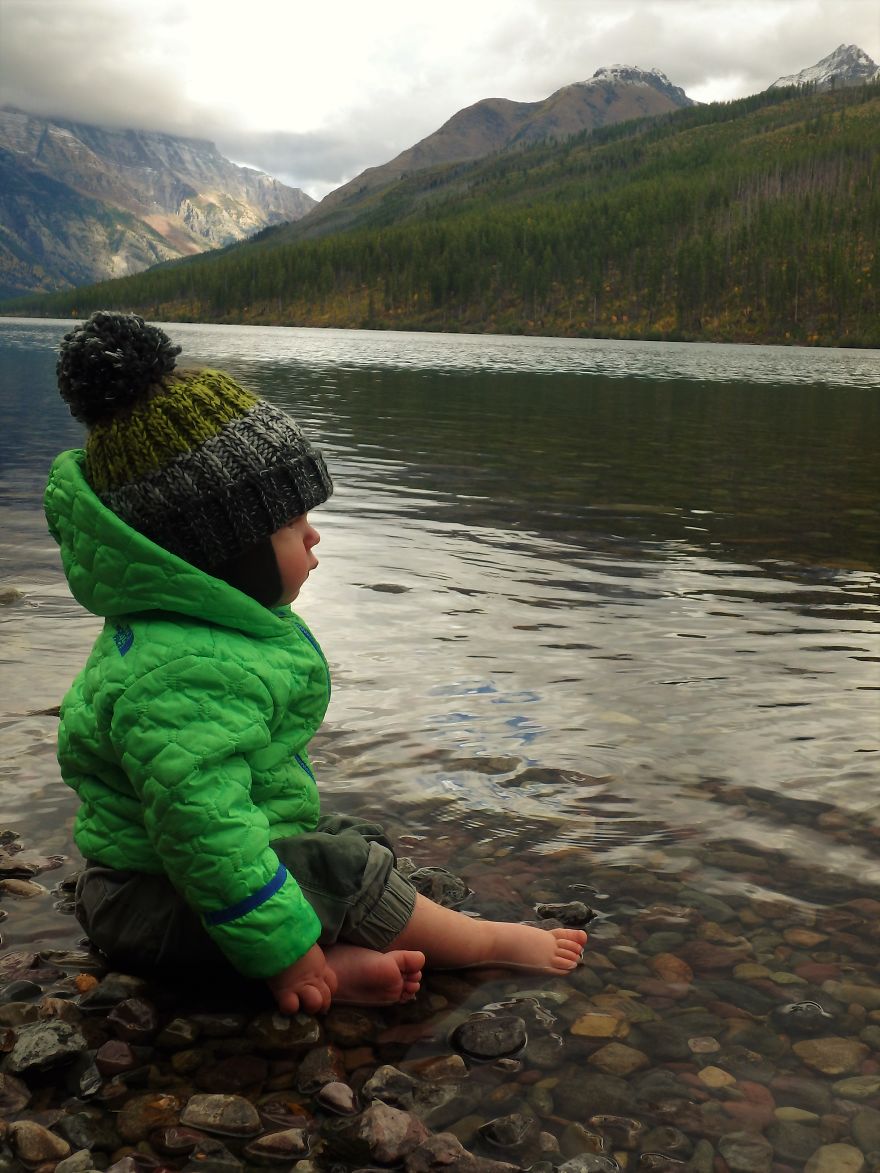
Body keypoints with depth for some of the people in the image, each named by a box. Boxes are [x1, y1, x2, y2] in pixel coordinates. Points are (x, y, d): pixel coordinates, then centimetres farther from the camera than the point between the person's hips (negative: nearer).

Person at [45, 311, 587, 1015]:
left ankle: (342, 962, -16)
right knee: (345, 875, -14)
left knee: (359, 840, 8)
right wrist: (281, 952, -27)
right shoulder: (189, 672, -33)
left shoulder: (216, 625, 5)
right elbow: (204, 834, -37)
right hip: (154, 902, -11)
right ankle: (491, 945, 3)